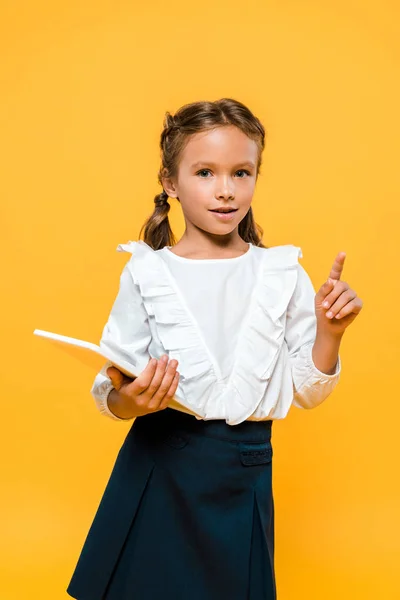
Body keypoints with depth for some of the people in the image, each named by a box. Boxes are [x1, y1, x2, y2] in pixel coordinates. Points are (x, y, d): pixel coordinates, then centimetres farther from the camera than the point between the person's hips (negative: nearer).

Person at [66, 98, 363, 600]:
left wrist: (329, 331, -12)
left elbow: (306, 392, 4)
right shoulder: (146, 272, -4)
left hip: (245, 473, 1)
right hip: (158, 465, -1)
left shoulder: (283, 274, 1)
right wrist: (129, 400, -25)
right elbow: (110, 393, -4)